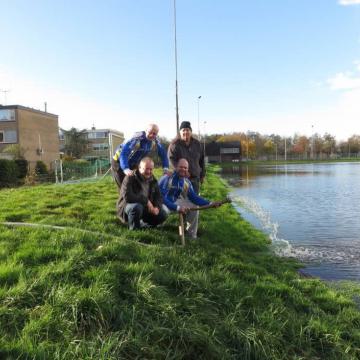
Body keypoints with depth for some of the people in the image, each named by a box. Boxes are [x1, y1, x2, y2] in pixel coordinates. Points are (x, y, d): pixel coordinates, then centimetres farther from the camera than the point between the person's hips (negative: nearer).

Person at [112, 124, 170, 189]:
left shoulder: (155, 141, -13)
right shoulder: (137, 139, -33)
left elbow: (163, 153, -5)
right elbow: (123, 153, -43)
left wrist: (166, 168, -21)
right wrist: (125, 169, -58)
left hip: (132, 164, 6)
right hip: (119, 162, -6)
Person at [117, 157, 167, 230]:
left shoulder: (153, 181, 3)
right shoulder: (130, 178, -18)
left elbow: (158, 197, 3)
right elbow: (127, 196, -32)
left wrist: (157, 207, -20)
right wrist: (146, 201, -30)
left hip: (145, 208, 6)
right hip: (127, 207, -6)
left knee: (163, 214, -11)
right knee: (137, 207, -40)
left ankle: (142, 223, 12)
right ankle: (134, 228, -13)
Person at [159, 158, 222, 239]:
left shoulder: (187, 182, -7)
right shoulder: (167, 179, -28)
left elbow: (194, 197, -4)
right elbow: (162, 197, -31)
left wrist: (210, 203, -15)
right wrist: (177, 208, -39)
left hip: (175, 201, 7)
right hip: (163, 202, -6)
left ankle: (192, 234, 13)